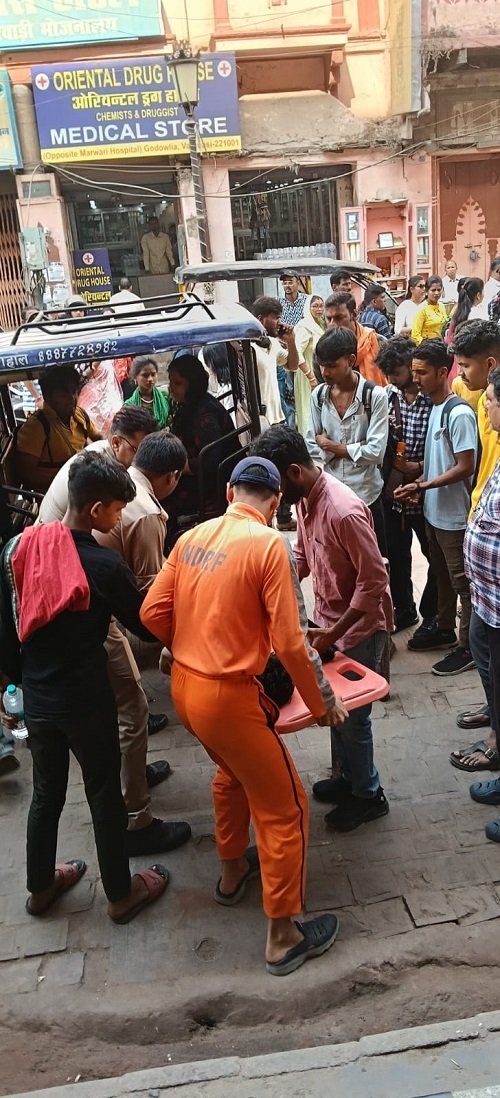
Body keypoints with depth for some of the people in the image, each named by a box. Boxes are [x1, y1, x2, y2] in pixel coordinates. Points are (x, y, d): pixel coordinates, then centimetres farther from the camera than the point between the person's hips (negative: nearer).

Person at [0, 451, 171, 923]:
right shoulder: (104, 566, -22)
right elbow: (146, 626, -9)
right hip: (85, 701, -5)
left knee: (45, 793, 23)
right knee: (105, 796, 13)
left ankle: (40, 887, 41)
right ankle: (121, 894, 31)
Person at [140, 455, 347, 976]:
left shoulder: (192, 537, 2)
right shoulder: (269, 544, -16)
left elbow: (153, 612, 3)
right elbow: (288, 642, -18)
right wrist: (320, 705, -3)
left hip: (182, 685, 8)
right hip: (228, 697, -7)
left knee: (232, 771, 32)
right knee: (283, 808, 9)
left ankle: (232, 872, 51)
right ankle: (283, 937, 22)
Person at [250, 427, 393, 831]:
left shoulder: (345, 511, -31)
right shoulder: (304, 499, -4)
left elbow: (374, 581, -26)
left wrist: (334, 632, -25)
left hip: (360, 626, -8)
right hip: (330, 619, 8)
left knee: (351, 714, 6)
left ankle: (368, 795, 28)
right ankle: (349, 777, 40)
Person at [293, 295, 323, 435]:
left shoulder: (321, 325, 10)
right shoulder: (305, 326, -16)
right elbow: (296, 353, -26)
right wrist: (311, 376, -24)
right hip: (309, 378, -8)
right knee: (310, 413, -2)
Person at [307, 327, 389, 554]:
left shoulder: (375, 396, -11)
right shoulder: (318, 396, 1)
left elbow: (376, 451, -16)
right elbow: (312, 448, 1)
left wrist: (331, 445, -8)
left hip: (366, 495, -3)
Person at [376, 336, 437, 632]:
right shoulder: (386, 397, -2)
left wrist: (418, 467, -24)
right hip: (392, 492, 4)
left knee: (437, 558, 14)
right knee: (397, 555, 18)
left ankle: (431, 614, 34)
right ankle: (403, 611, 36)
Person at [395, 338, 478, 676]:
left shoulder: (460, 413, -21)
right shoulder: (435, 408, 7)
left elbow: (465, 467, -23)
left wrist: (421, 486, -21)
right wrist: (420, 485, -1)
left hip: (454, 515, -9)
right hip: (434, 511, 9)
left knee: (462, 581, 3)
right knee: (442, 575, 21)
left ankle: (468, 647, 15)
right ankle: (445, 629, 37)